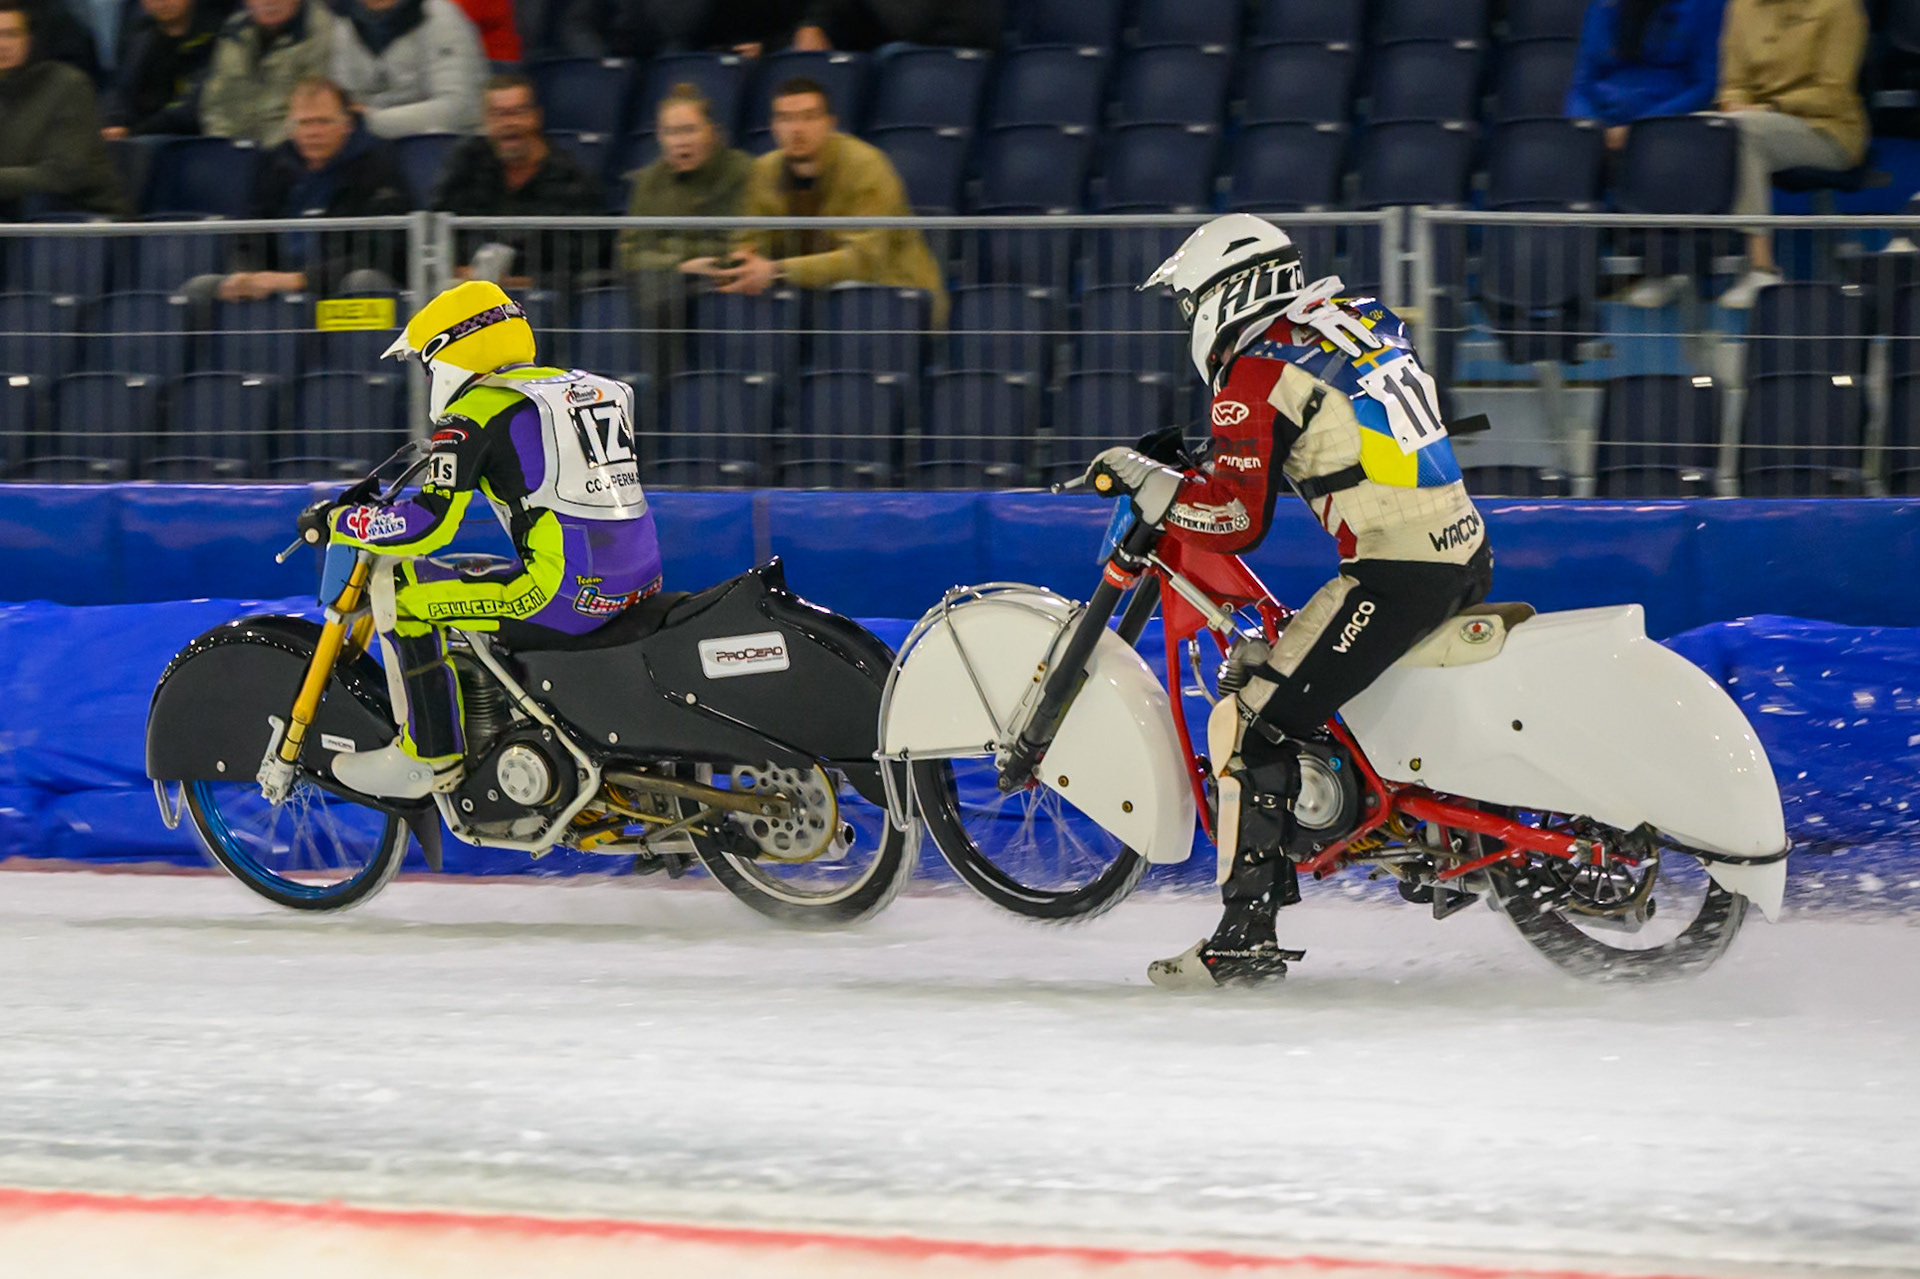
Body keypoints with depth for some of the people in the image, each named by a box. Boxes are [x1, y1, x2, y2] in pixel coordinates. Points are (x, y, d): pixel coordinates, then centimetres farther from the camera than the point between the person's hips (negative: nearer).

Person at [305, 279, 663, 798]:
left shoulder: (473, 414, -5)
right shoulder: (580, 388, 19)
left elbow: (428, 525, -11)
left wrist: (337, 520, 3)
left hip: (566, 592, -8)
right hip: (640, 586, 8)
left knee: (400, 585, -2)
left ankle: (430, 757, 1)